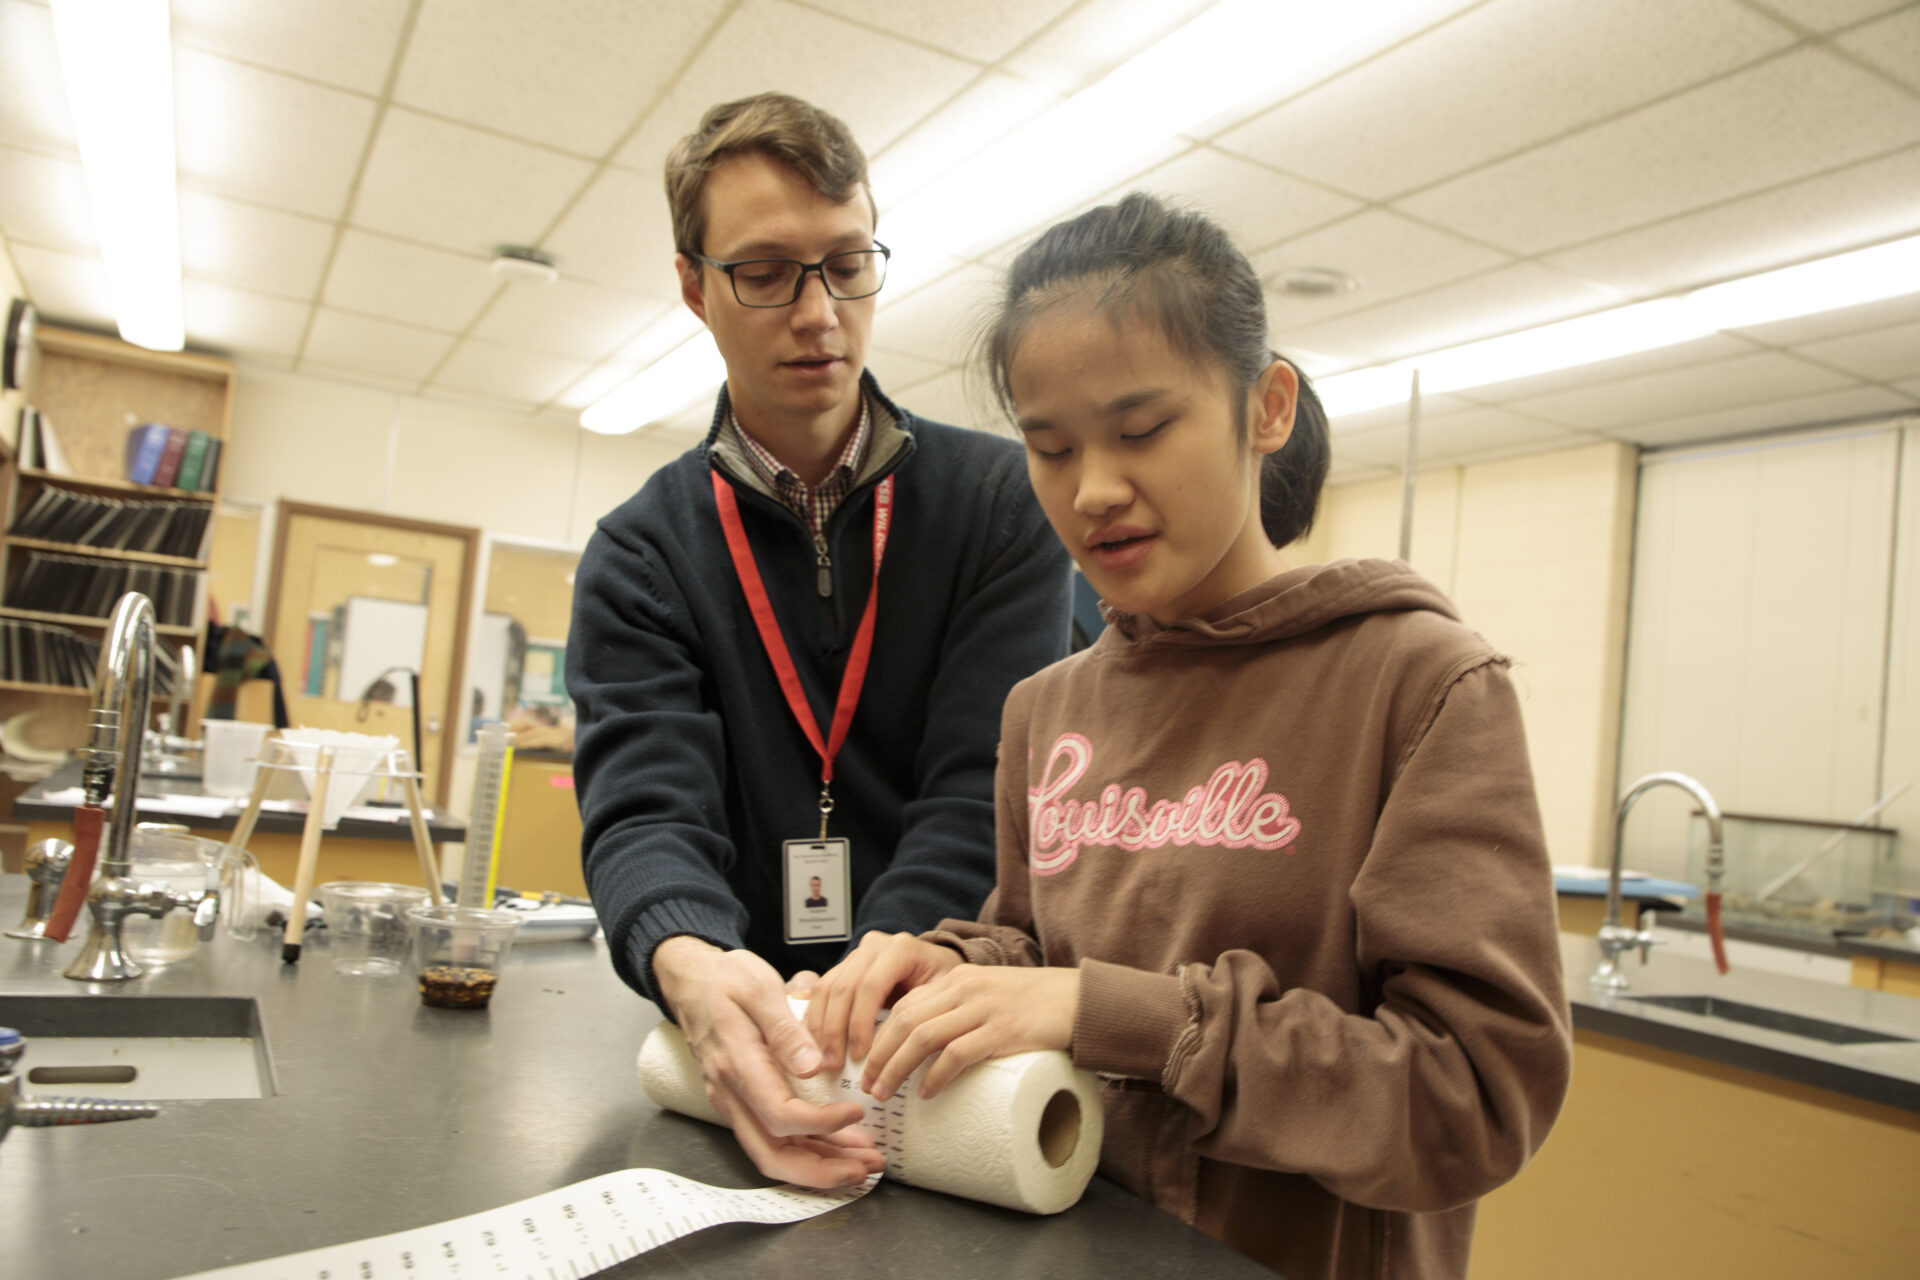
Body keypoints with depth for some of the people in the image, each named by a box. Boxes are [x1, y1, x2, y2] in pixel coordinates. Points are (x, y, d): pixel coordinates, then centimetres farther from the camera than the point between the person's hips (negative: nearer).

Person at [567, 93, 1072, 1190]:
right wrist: (691, 967, -31)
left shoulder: (1002, 498, 1)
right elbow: (646, 809, -8)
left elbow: (990, 791, -8)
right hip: (742, 1057, 2)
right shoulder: (640, 554, 4)